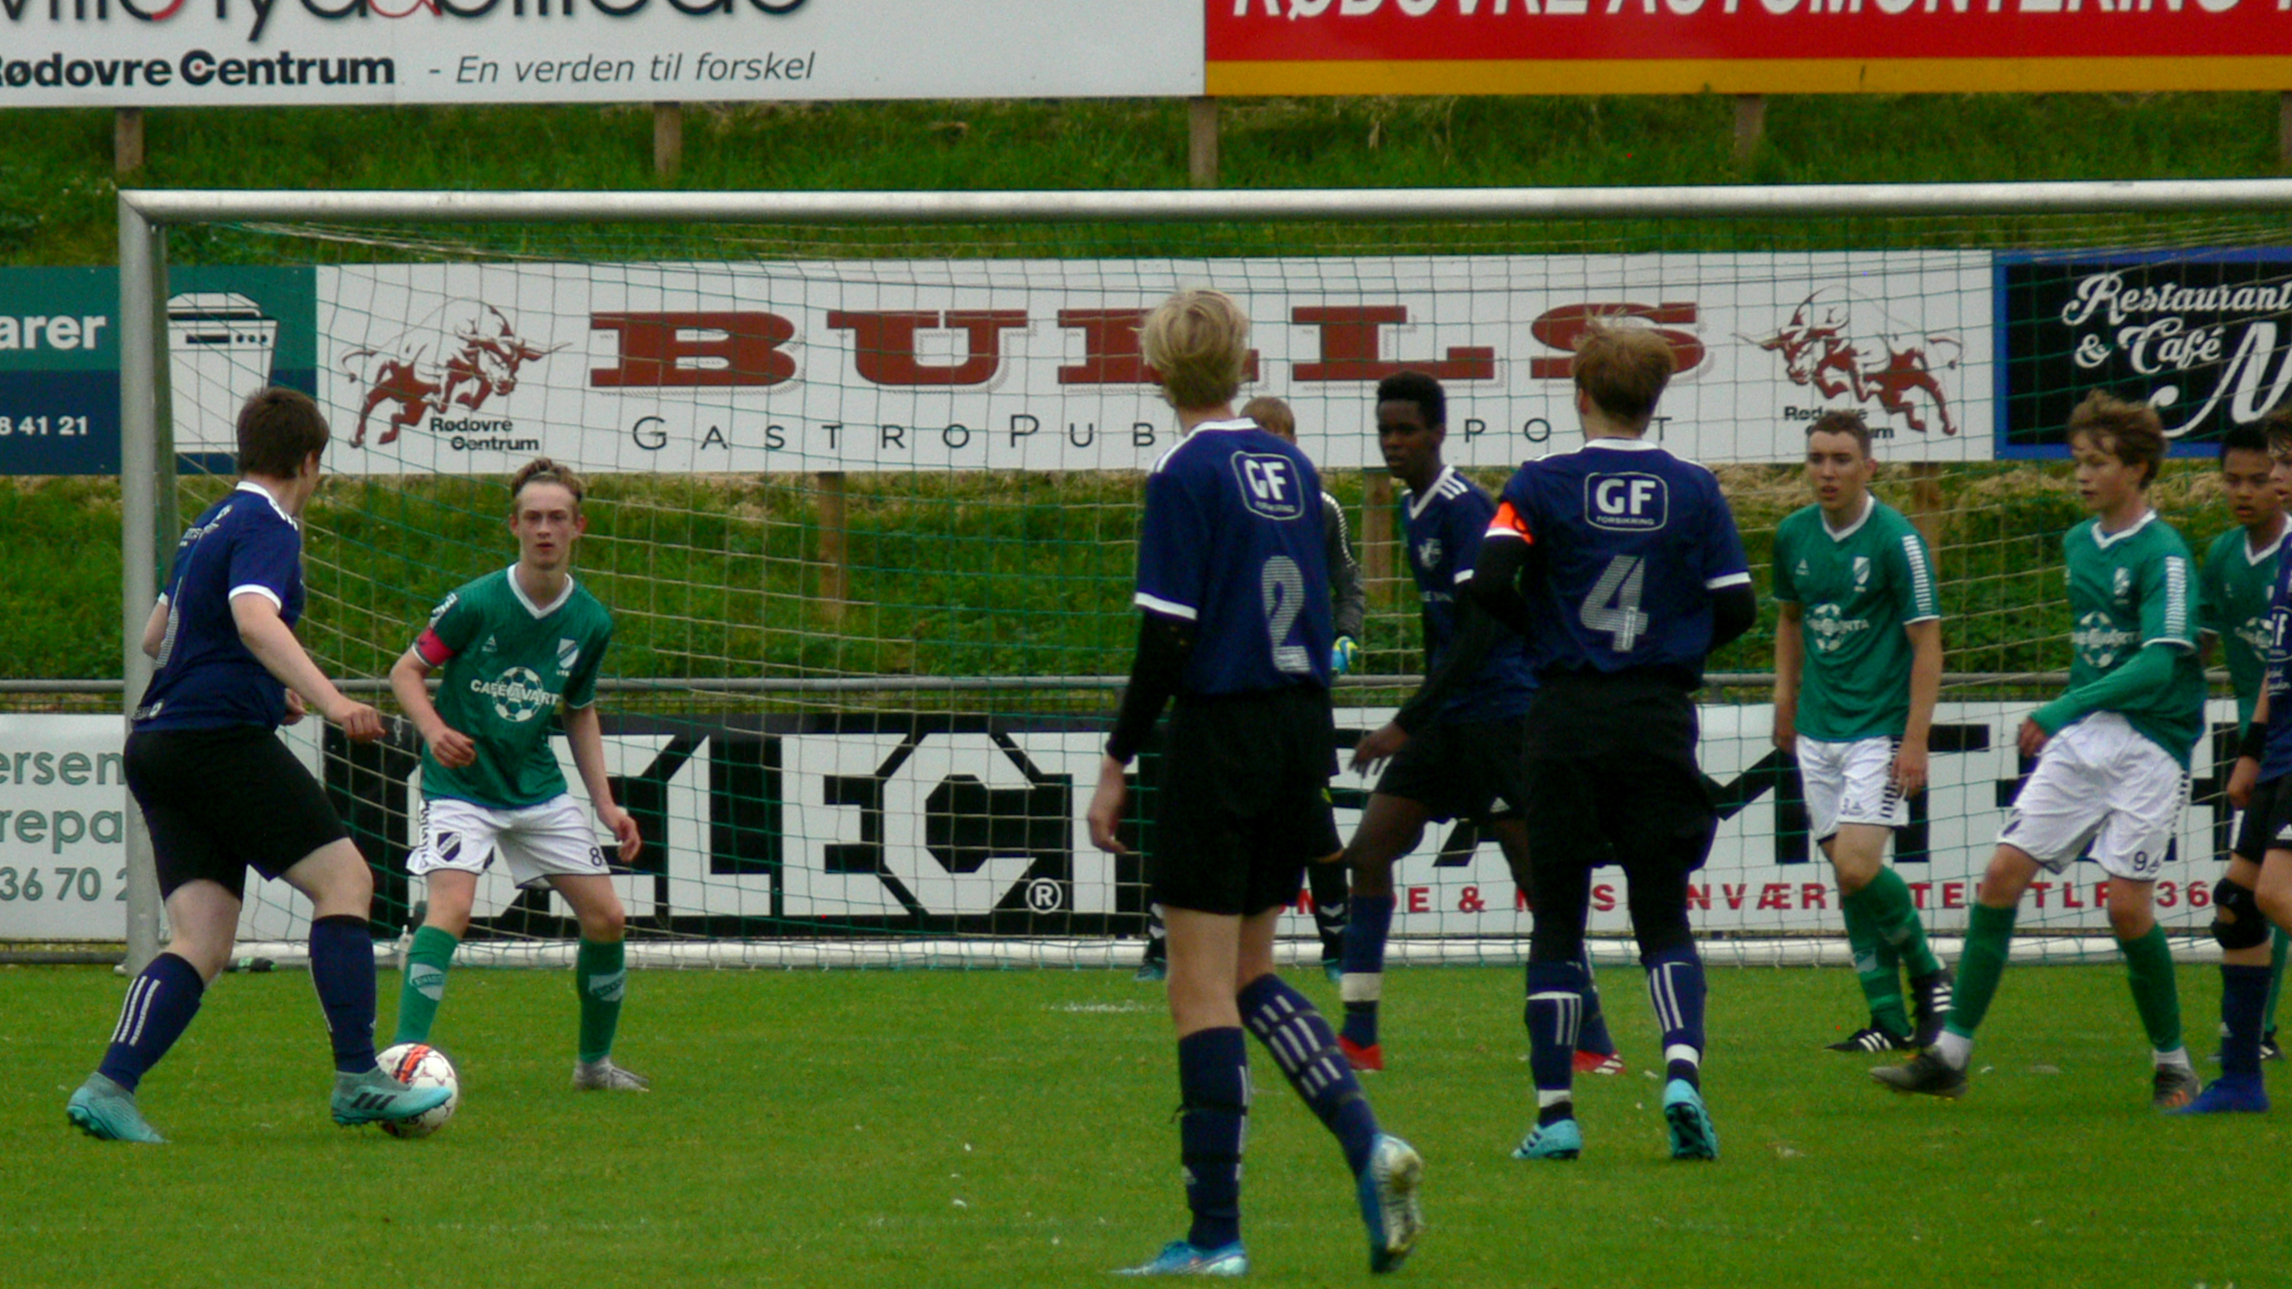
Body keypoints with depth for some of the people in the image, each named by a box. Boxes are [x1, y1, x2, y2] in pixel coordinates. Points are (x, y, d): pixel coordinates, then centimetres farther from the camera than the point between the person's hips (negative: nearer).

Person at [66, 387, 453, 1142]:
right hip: (221, 735, -9)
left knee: (202, 943, 1)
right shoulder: (266, 526, -6)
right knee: (344, 880, -4)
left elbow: (156, 637, 34)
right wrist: (328, 700, -36)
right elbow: (253, 619, -25)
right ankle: (357, 1080, -9)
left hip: (158, 743, 9)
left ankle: (110, 1087, -15)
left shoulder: (209, 527, 22)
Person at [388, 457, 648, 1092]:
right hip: (462, 784, -5)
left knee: (606, 918, 3)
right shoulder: (477, 603, -15)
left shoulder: (591, 623, 0)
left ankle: (594, 1060, 23)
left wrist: (606, 804, 8)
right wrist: (434, 730, -25)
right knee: (451, 908, -26)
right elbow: (407, 670, -6)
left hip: (539, 788, 5)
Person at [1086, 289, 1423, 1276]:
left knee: (1202, 991, -3)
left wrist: (1117, 762, -10)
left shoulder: (1186, 474, -10)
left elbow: (1168, 637, -15)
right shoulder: (1292, 468, 10)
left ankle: (1214, 1236, -5)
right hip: (1301, 731, 7)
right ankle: (1365, 1141, -3)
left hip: (1221, 733, -7)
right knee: (1249, 976, 16)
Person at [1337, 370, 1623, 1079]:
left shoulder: (1466, 507, -16)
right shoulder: (1412, 508, 12)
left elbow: (1480, 628, -21)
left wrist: (1407, 723, -23)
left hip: (1498, 710, -9)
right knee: (1368, 850, 0)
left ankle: (1594, 1044, -1)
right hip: (1445, 718, 9)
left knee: (1536, 873, -7)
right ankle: (1358, 1040, 1)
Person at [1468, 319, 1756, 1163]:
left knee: (1556, 917, 7)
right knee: (1663, 914, 8)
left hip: (1566, 716, -1)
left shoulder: (1544, 485, -3)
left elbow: (1489, 585, -14)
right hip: (1659, 717, 1)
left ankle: (1555, 1110, 2)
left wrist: (1539, 630, 6)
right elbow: (1737, 607, 1)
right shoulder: (1693, 490, 2)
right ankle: (1681, 1068, -16)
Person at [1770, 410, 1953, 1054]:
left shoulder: (1896, 540, -10)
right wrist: (1786, 698, 16)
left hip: (1879, 729, -6)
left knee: (1857, 867, -18)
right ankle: (1889, 1019, 10)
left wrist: (1915, 741, -15)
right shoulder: (1794, 535, 7)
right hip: (1817, 732, 6)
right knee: (1847, 877, 4)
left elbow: (1927, 643, -10)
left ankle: (1927, 973, 5)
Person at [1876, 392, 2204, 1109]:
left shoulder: (2163, 556, -12)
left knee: (2128, 904, -11)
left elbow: (2159, 662, -23)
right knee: (2003, 873, -4)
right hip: (2079, 742, 7)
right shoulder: (2080, 543, 13)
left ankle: (2172, 1063, 9)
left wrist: (2065, 709, -29)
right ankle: (1950, 1055, -2)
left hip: (2151, 745, -7)